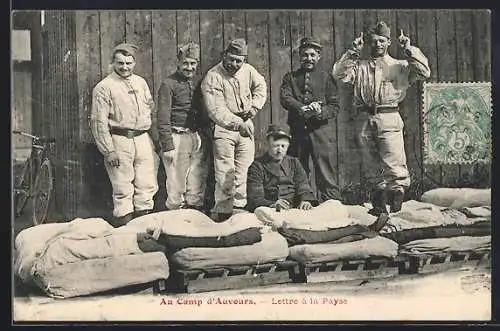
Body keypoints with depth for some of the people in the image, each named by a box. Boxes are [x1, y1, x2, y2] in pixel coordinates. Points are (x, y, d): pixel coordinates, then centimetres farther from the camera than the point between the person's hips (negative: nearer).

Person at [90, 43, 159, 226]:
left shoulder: (141, 83, 14)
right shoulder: (104, 87, -5)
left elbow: (152, 109, 22)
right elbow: (99, 122, -9)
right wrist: (108, 150, -13)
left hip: (143, 140, 6)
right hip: (119, 141, -5)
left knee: (148, 186, 7)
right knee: (123, 190, -3)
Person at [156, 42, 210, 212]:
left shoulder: (199, 82, 13)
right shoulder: (168, 84, -5)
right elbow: (163, 119, -8)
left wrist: (205, 137, 10)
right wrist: (167, 146, -14)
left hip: (199, 138, 6)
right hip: (178, 138, -5)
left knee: (197, 187, 9)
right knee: (176, 187, -4)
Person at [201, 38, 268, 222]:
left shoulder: (248, 71, 3)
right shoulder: (212, 77, -16)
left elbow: (261, 87, 21)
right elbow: (216, 110, -23)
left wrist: (254, 107, 4)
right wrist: (237, 123, -33)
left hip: (246, 126, 5)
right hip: (224, 128, -5)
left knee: (243, 171, 8)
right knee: (225, 173, -8)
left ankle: (239, 206, 16)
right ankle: (222, 211, -3)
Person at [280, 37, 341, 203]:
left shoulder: (326, 77, 12)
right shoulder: (290, 77, 15)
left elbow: (334, 106, 5)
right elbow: (285, 98, -3)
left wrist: (322, 112, -16)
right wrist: (303, 109, -19)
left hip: (322, 129, -2)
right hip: (298, 131, 2)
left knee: (326, 176, -6)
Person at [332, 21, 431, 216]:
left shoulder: (399, 66, 12)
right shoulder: (360, 66, 18)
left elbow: (424, 72, -1)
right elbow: (339, 74, 3)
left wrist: (409, 50, -3)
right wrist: (353, 52, 1)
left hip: (389, 118, -3)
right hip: (364, 118, 3)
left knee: (393, 162, -14)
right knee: (371, 165, 6)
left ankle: (397, 193, -1)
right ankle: (379, 203, 13)